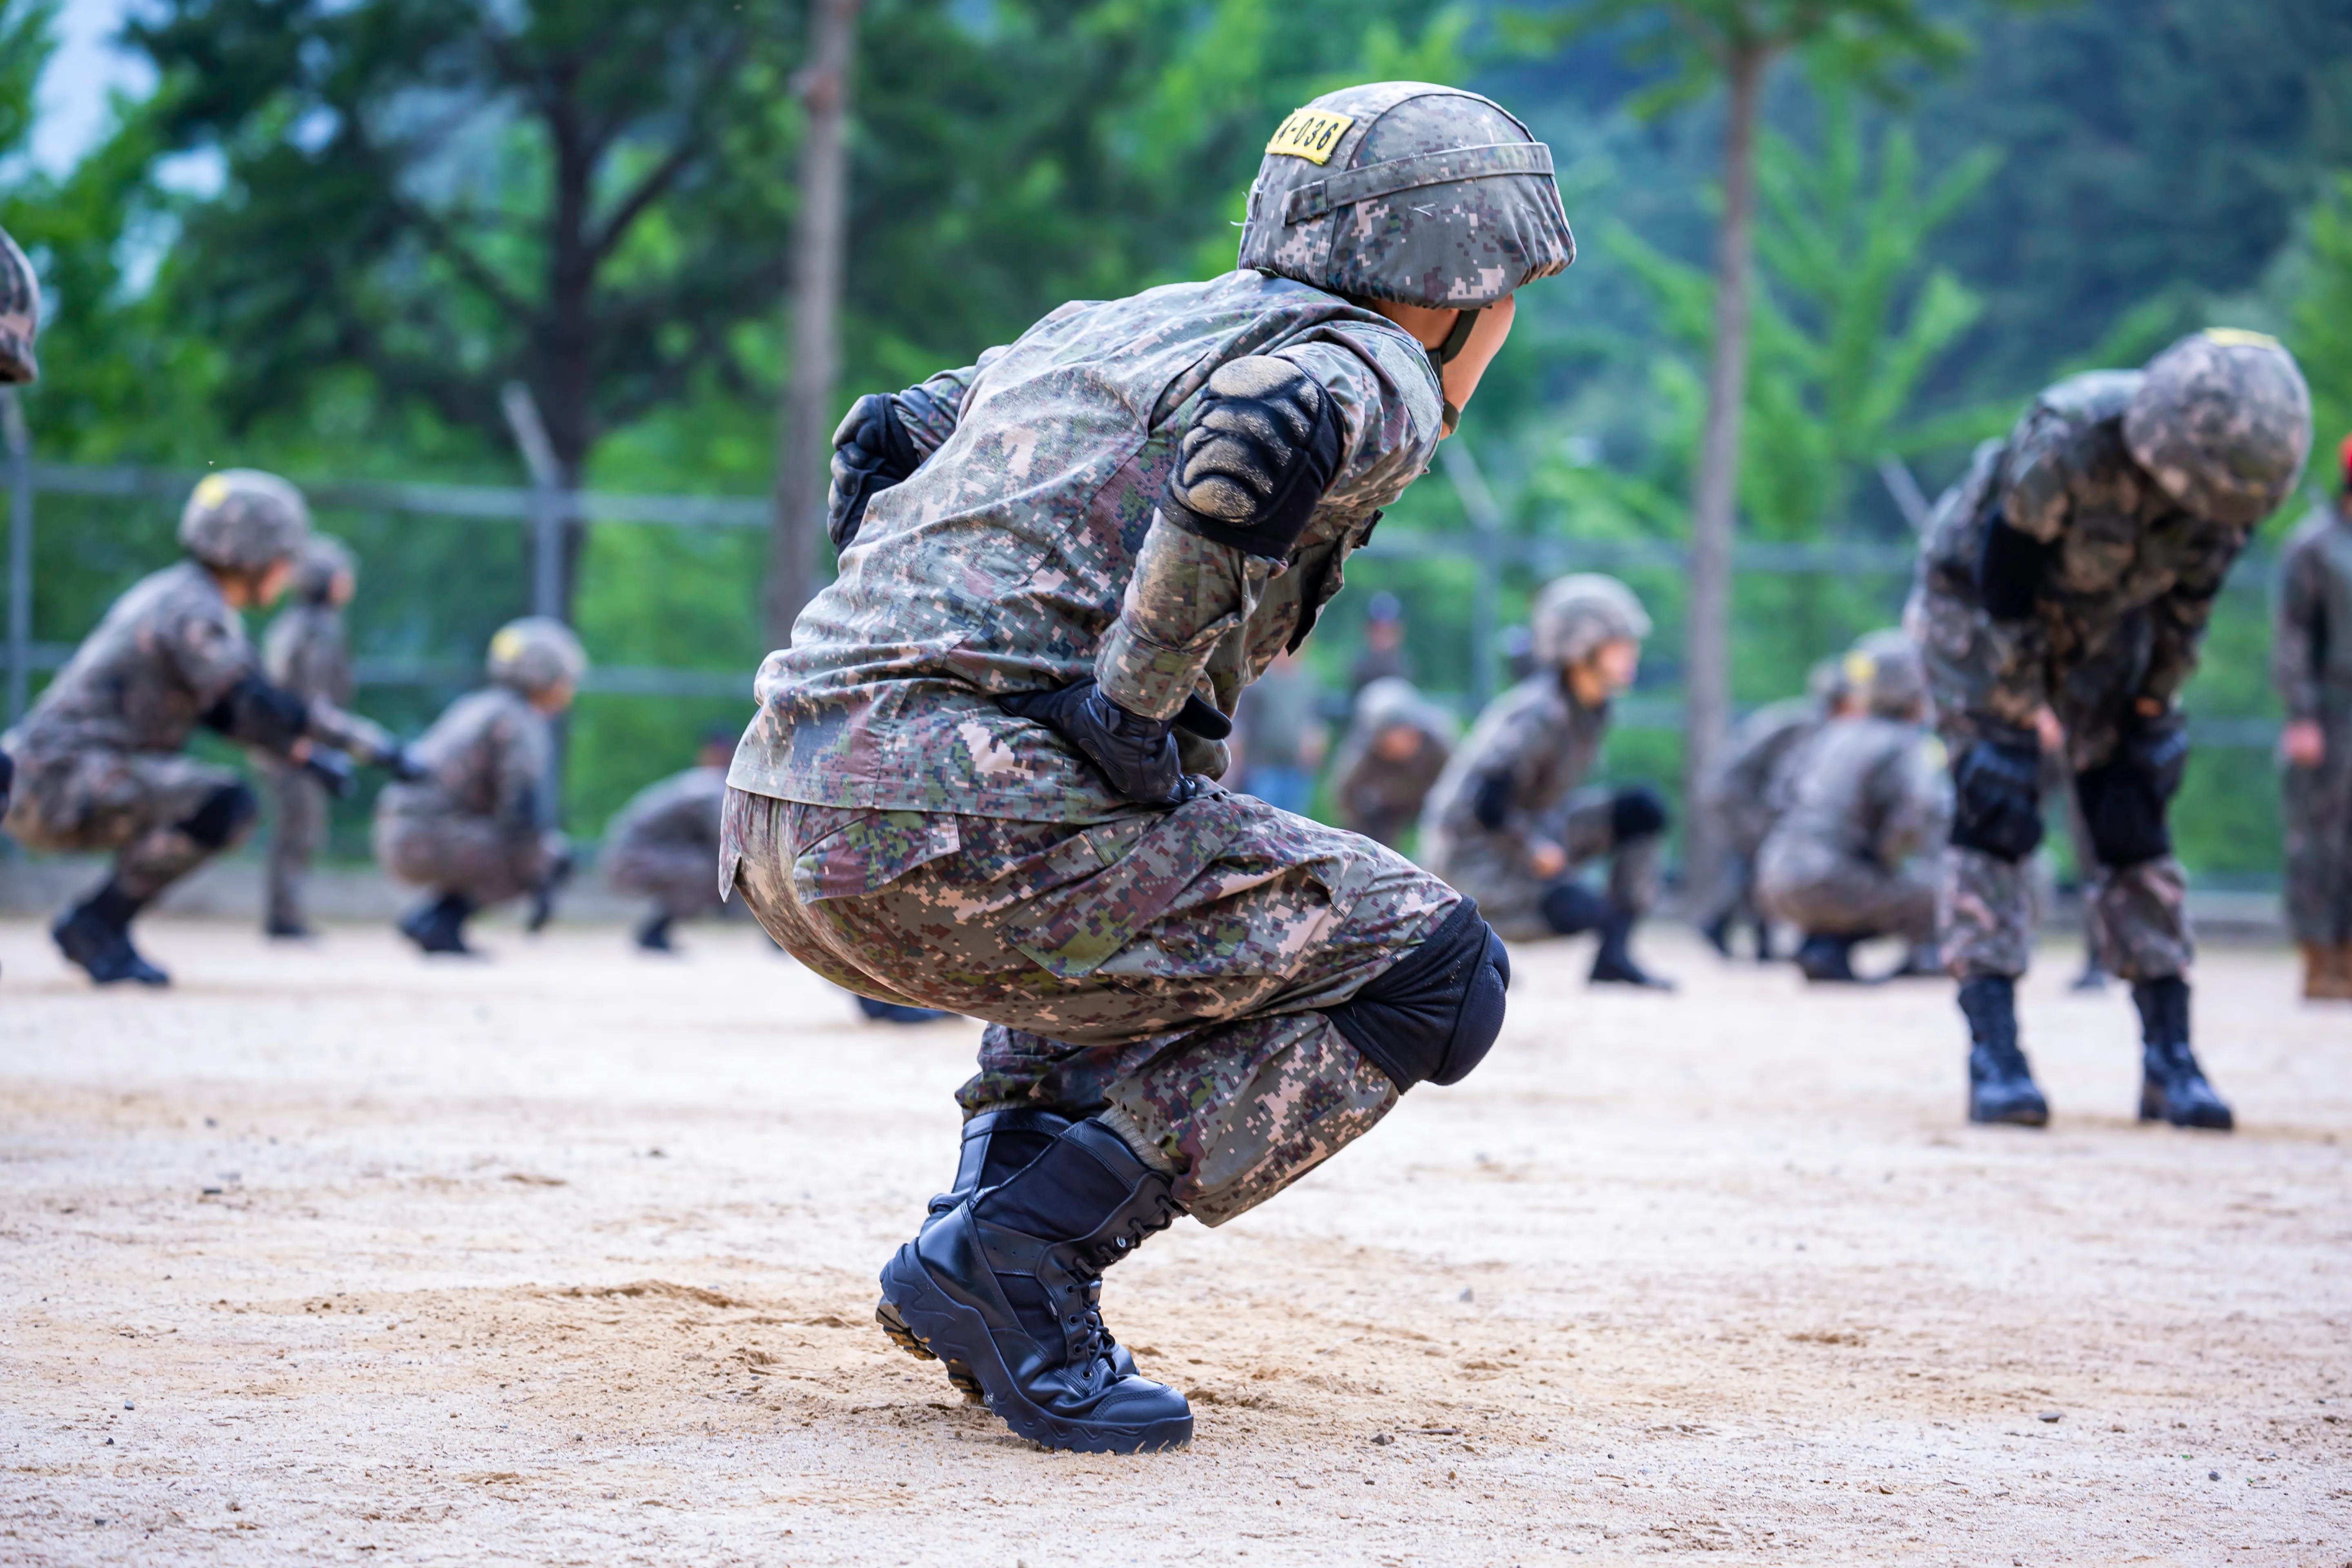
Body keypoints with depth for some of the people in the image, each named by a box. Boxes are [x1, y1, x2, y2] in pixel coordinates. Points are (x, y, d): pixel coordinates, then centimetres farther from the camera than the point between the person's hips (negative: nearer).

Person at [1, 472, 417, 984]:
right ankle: (94, 925, -13)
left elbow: (228, 707, 24)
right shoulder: (193, 609, -14)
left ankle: (97, 928, 10)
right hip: (61, 783, -10)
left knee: (235, 806, 18)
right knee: (222, 803, -24)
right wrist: (371, 744, -20)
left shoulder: (174, 594, 17)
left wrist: (307, 756, 13)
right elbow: (259, 707, -24)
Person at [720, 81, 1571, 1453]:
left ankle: (1002, 1177, 15)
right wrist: (1131, 703, -15)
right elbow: (1259, 441, -22)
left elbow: (885, 437, 34)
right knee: (1429, 967, -1)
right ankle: (1011, 1263, -8)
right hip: (946, 836, -9)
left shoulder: (1111, 327, 26)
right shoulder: (1370, 371, 1)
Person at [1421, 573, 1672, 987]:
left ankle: (1614, 957, -5)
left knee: (1643, 810, -4)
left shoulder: (1592, 704, -1)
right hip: (1472, 846, -9)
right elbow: (1486, 807, -31)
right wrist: (1536, 850, -18)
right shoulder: (1538, 713, -28)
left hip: (1532, 826, 9)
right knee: (1576, 910, -27)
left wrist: (1551, 836, 4)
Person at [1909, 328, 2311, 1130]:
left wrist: (2150, 715, -3)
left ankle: (2170, 1060, 1)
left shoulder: (2233, 471, -22)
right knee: (1995, 813, -15)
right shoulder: (2067, 445, -38)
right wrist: (2016, 726, -22)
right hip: (1979, 600, -4)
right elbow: (2002, 587, -28)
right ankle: (1994, 1058, -16)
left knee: (2134, 817, -2)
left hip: (2106, 615, 4)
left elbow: (2186, 605, -5)